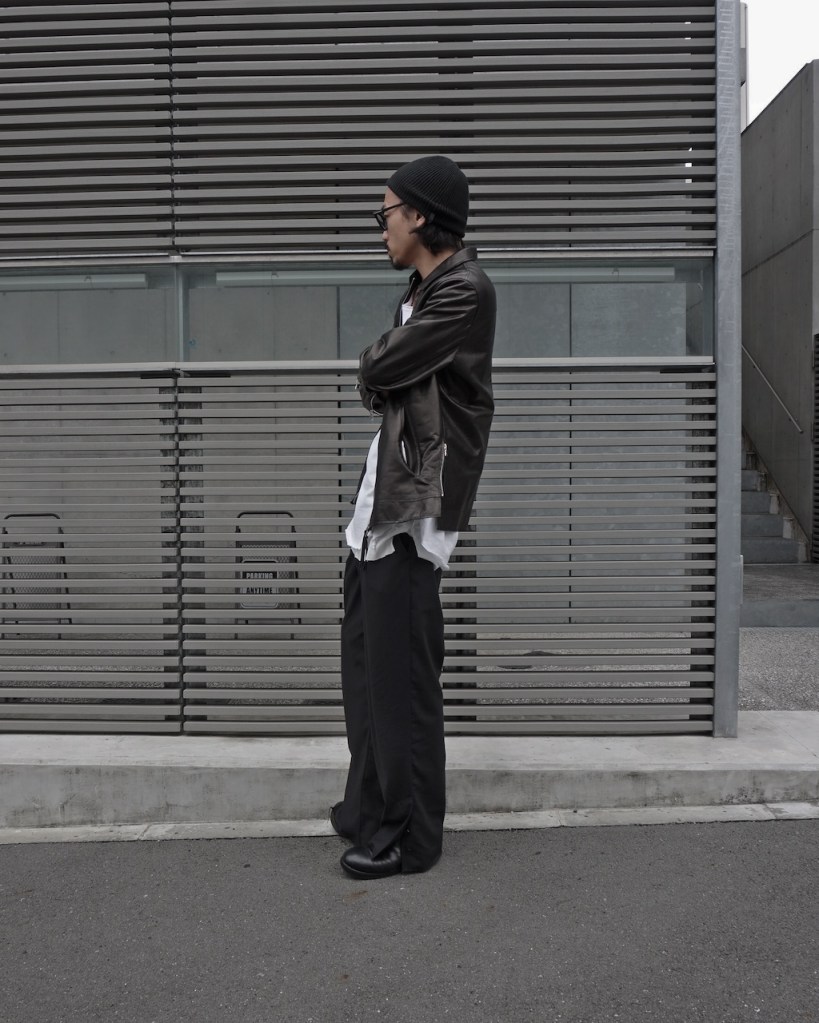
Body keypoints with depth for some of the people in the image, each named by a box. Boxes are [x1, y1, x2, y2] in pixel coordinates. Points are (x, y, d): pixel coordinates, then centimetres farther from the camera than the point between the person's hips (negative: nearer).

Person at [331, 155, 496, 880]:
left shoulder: (465, 290, -12)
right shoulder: (427, 288, 18)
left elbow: (376, 371, -16)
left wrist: (378, 365, 4)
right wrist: (383, 373, -2)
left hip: (413, 508, -10)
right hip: (383, 500, 10)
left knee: (400, 678, -3)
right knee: (367, 664, 17)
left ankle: (410, 837, 12)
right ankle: (372, 805, 33)